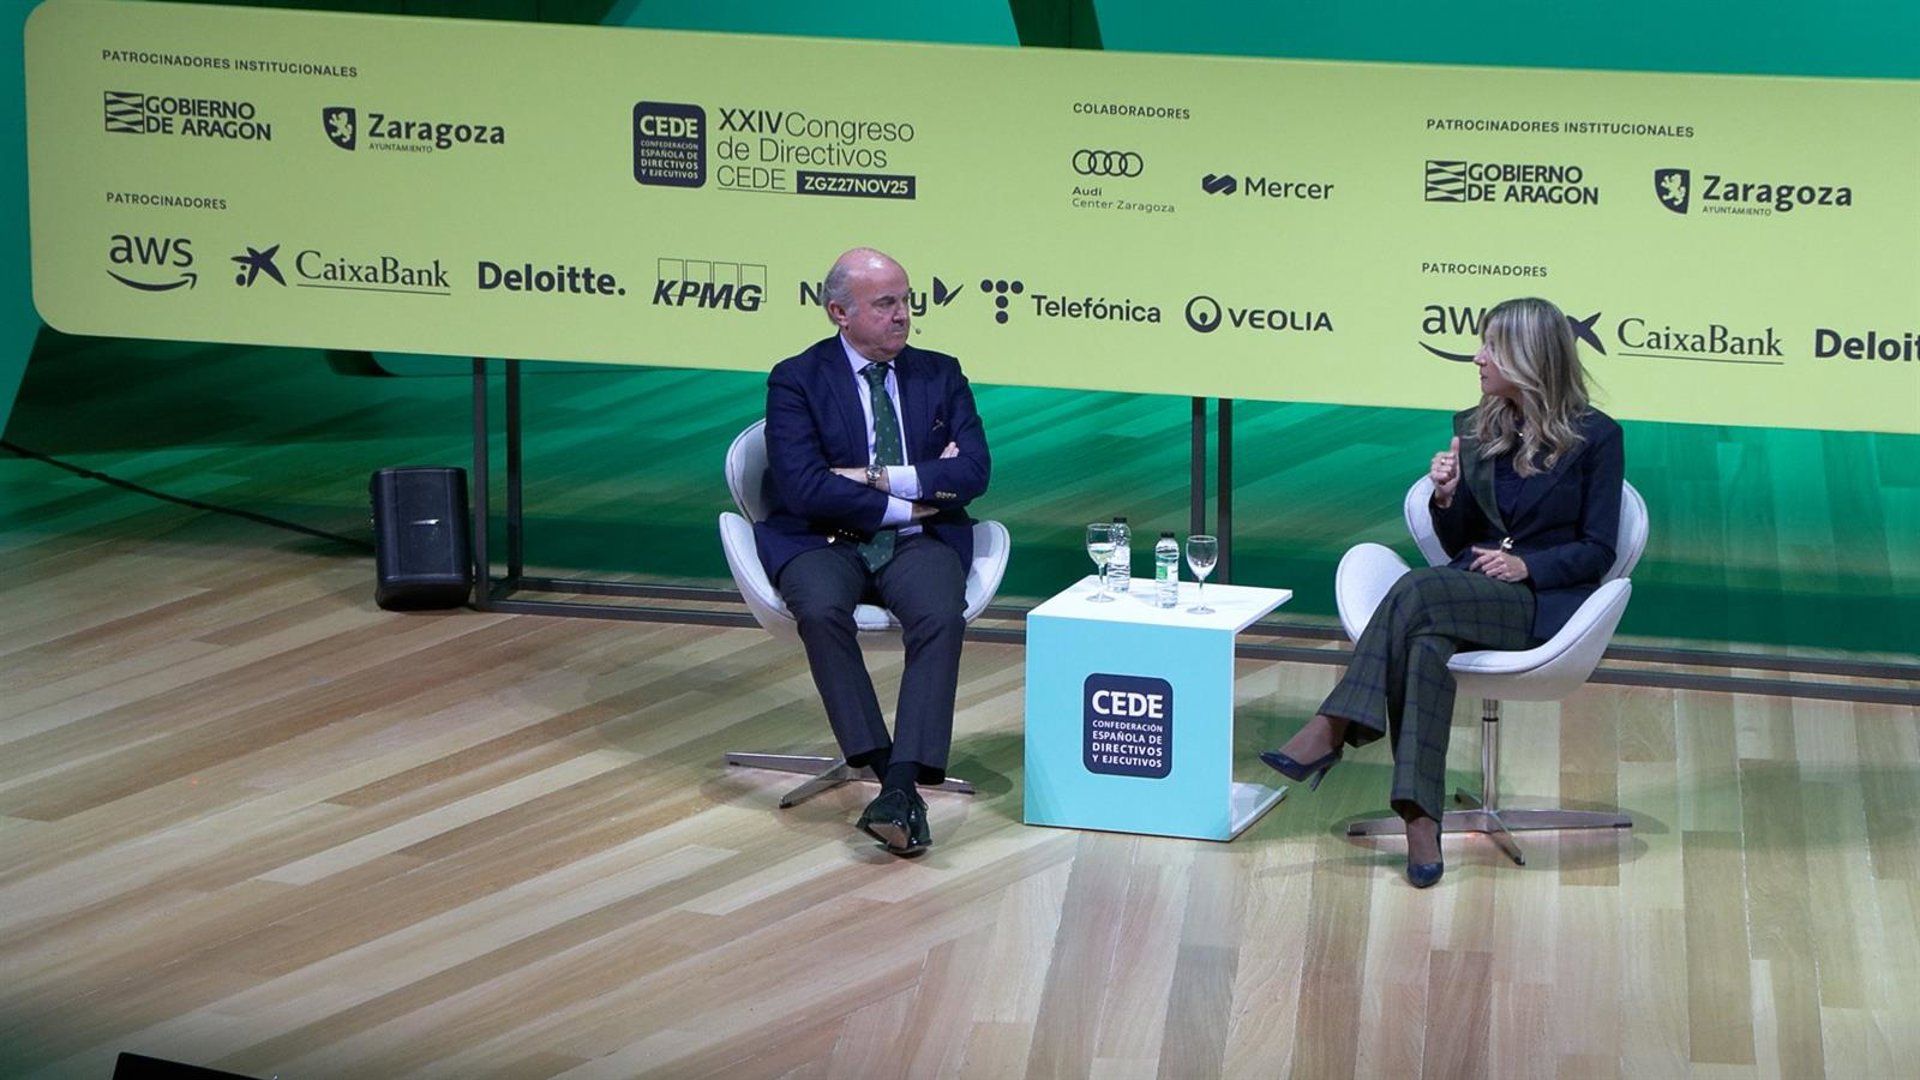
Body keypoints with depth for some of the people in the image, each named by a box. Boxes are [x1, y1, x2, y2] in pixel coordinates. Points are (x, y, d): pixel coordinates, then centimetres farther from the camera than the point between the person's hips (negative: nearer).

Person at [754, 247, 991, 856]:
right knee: (821, 610, -35)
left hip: (919, 542, 2)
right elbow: (803, 487, -10)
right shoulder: (796, 381, 4)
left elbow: (974, 470, 1)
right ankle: (880, 763, -32)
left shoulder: (940, 375, 14)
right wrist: (906, 503, -9)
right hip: (825, 543, -2)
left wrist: (882, 478, -9)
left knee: (941, 616, -31)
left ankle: (903, 783, -39)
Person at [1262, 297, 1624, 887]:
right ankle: (1420, 819, -45)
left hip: (1543, 601, -4)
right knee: (1428, 642, -34)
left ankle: (1332, 730, -35)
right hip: (1469, 590, 4)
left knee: (1420, 589, -34)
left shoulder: (1595, 437, -1)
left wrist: (1527, 566, -17)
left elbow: (1598, 550, -1)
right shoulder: (1476, 428, 15)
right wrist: (1447, 498, -4)